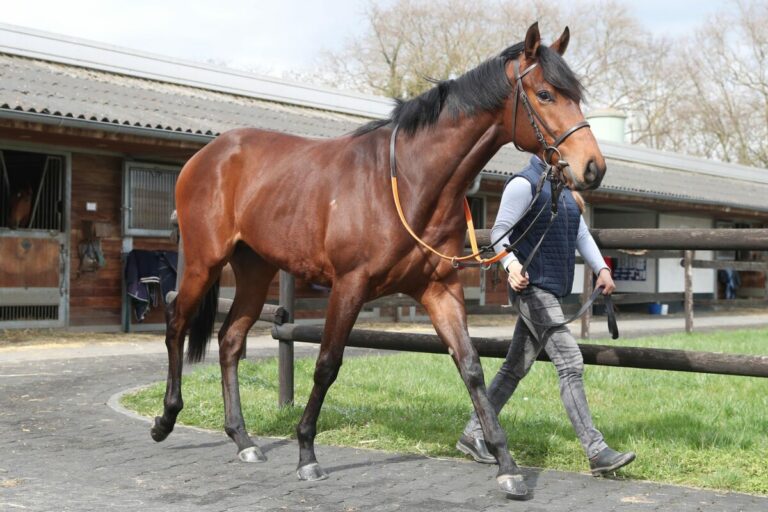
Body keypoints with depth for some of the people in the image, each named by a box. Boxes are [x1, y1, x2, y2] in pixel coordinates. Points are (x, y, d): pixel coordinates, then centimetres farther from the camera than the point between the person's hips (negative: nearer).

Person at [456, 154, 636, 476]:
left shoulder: (565, 190, 18)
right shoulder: (524, 184, -9)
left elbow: (582, 236, 17)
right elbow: (499, 230, -15)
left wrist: (601, 269, 2)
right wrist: (512, 264, -32)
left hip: (554, 291, 9)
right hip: (533, 288, -9)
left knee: (516, 367, 12)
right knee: (570, 363, -14)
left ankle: (473, 435, 21)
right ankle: (597, 452, -13)